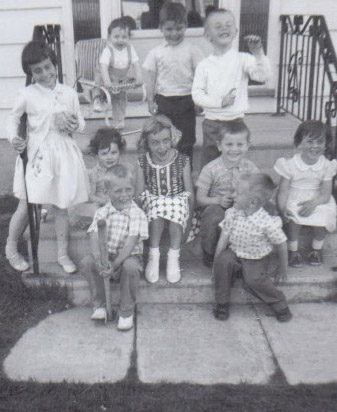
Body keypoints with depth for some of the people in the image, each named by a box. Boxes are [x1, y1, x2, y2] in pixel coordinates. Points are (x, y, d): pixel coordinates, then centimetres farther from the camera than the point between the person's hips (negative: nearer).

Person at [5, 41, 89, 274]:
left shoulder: (69, 93, 3)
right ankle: (11, 249, 25)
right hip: (36, 155, -2)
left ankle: (63, 254, 24)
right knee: (27, 207, 1)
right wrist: (14, 137, -8)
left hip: (63, 153, 2)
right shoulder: (27, 95, -4)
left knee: (61, 207, 10)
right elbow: (14, 118, 10)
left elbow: (81, 123, 12)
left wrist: (73, 125, -11)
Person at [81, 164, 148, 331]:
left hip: (129, 256, -3)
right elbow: (94, 238, -10)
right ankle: (99, 306, -7)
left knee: (130, 266, -35)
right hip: (107, 256, 3)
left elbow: (130, 244, -19)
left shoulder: (137, 214, -11)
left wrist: (115, 264, -29)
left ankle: (127, 312, -13)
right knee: (87, 262, -23)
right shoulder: (102, 212, 1)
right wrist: (98, 259, -31)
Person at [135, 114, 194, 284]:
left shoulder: (182, 160, -5)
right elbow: (139, 193, 0)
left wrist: (189, 221, -2)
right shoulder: (142, 162, -3)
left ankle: (174, 258, -17)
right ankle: (153, 256, -17)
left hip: (177, 200, 0)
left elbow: (190, 192, -1)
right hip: (153, 201, 0)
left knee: (178, 207, -36)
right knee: (158, 209, -36)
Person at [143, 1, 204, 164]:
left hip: (186, 100, 0)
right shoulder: (156, 53, 1)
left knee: (186, 139, 7)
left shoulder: (192, 51, -1)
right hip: (163, 101, 1)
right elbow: (150, 78, 4)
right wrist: (150, 101, 2)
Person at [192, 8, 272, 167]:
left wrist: (258, 53, -29)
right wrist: (220, 102, -16)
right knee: (209, 164, 10)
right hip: (212, 123, 0)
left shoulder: (242, 59, -3)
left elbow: (264, 75, -15)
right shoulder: (204, 65, -1)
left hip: (236, 120, 0)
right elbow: (197, 94, -4)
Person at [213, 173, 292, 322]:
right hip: (235, 252, 4)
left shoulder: (267, 223, -25)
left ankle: (279, 303, 1)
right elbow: (224, 237, -4)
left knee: (254, 279, -28)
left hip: (256, 259, -3)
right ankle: (222, 302, -8)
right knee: (222, 261, -26)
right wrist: (216, 260, -3)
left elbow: (281, 245, -11)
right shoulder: (232, 213, -13)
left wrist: (283, 269, -1)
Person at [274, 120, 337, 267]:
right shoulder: (291, 164, -10)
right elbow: (283, 191, -9)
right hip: (294, 200, -2)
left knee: (322, 218, -24)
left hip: (318, 200, 2)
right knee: (292, 219, -29)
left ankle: (317, 249, 5)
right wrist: (282, 209, -27)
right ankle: (293, 250, -3)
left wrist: (313, 203, -28)